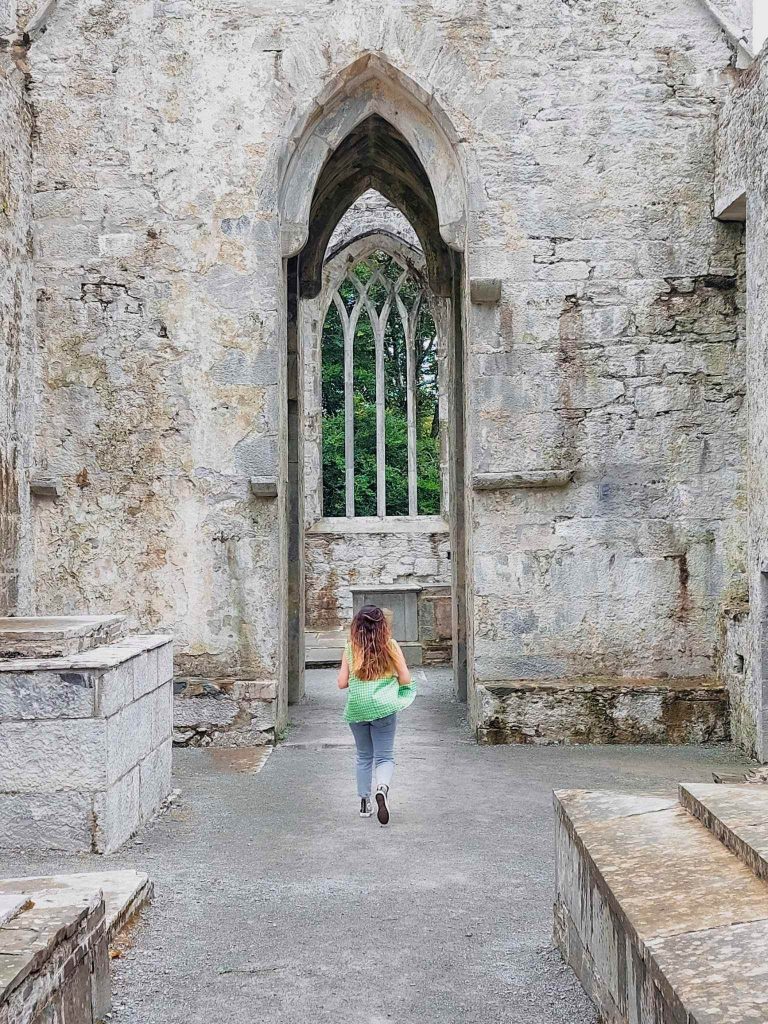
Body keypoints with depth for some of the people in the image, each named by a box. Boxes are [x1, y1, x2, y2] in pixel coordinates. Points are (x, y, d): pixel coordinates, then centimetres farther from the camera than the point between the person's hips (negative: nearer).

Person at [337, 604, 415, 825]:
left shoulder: (351, 649, -1)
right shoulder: (390, 646, -5)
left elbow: (342, 683, 0)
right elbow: (406, 679, -4)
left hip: (356, 708, 2)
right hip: (383, 707, -2)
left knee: (364, 756, 17)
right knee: (384, 756, 3)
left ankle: (364, 803, 19)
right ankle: (382, 788, -26)